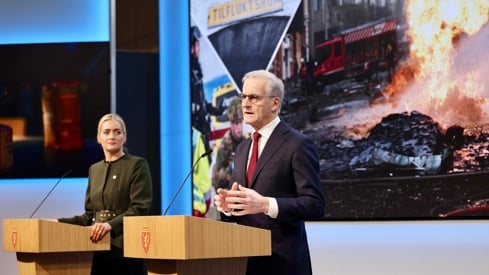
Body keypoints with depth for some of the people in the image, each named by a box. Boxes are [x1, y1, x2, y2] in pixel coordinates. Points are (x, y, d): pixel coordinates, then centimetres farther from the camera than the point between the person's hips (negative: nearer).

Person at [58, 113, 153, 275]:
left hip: (126, 249, -6)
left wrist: (111, 225, -26)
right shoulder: (94, 169, 18)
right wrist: (62, 222, 5)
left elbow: (140, 208, -12)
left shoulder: (137, 165, -2)